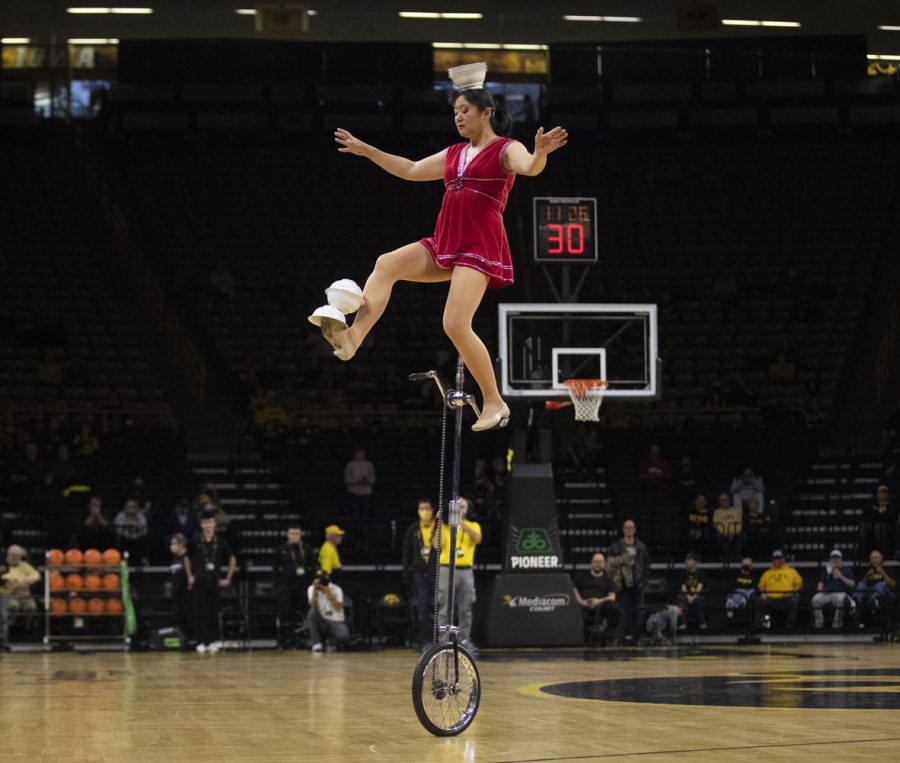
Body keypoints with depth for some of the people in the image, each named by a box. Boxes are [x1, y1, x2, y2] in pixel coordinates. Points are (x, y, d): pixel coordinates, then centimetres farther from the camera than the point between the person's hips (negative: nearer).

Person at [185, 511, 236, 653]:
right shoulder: (195, 540, -2)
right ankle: (202, 642, -1)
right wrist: (190, 576, 7)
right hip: (199, 580, -1)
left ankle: (214, 641, 10)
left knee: (214, 611, 3)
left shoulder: (221, 540, 0)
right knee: (200, 612, -3)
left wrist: (228, 579, 6)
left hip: (215, 580, 1)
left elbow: (232, 559, 11)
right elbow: (187, 558, 14)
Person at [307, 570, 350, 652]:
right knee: (312, 613, -32)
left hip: (336, 622, -2)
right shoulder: (311, 589, -5)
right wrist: (315, 590, -30)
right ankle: (316, 644, -24)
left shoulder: (336, 589, -8)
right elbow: (313, 607, -21)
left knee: (343, 636, -35)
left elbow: (338, 609, -22)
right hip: (321, 623, 2)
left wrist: (329, 594, -29)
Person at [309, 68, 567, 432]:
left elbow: (529, 167, -25)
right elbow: (412, 170, 29)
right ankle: (352, 337, -29)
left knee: (456, 325, -19)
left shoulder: (506, 150, -3)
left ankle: (494, 403, -7)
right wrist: (366, 150, 30)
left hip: (481, 246, -7)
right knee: (387, 265, -14)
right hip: (444, 245, 8)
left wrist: (540, 153, -48)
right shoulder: (455, 154, 19)